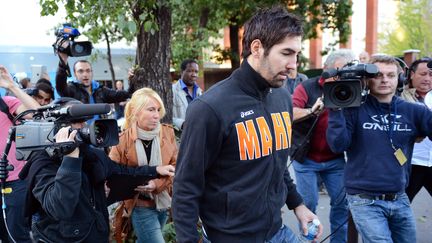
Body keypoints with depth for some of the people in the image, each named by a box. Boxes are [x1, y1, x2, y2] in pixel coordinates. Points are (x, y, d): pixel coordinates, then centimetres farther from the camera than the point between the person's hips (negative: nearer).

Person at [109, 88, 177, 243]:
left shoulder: (167, 132, -4)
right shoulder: (123, 140, -13)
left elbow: (175, 166, -5)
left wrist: (157, 184, -21)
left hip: (163, 202, 4)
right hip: (141, 206, -4)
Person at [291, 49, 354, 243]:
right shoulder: (307, 87, -9)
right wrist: (312, 111, -37)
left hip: (336, 159, 3)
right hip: (306, 158, -3)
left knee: (342, 202, 5)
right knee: (308, 203, 3)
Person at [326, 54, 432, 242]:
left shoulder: (413, 111, 2)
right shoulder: (354, 109, -7)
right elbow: (338, 145, -17)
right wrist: (336, 107, -21)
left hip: (400, 199, 5)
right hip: (365, 201, -4)